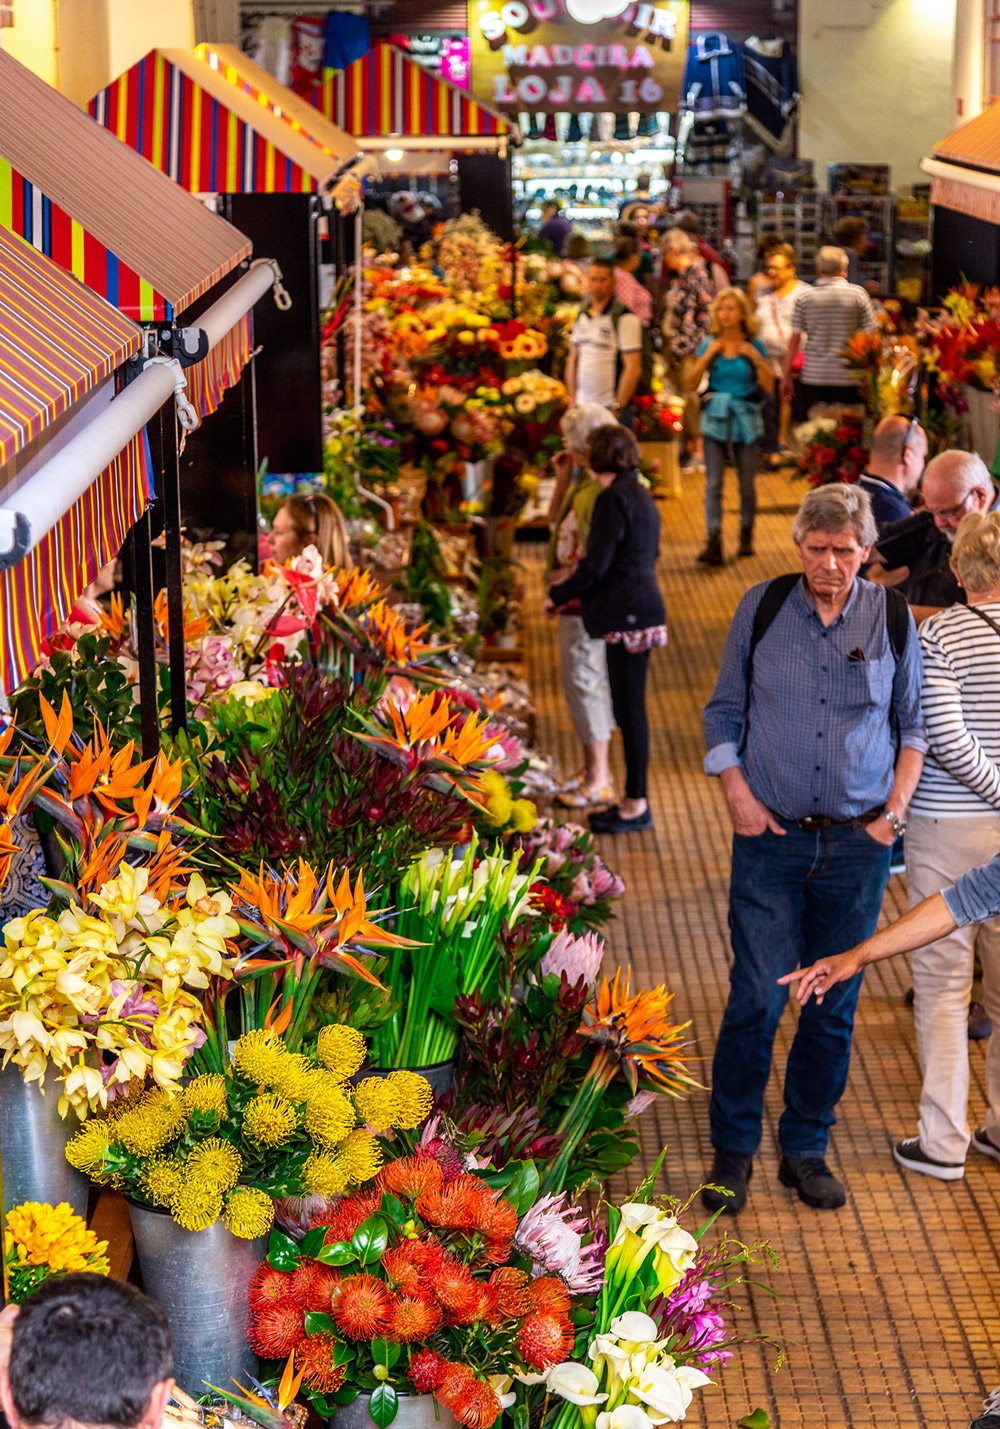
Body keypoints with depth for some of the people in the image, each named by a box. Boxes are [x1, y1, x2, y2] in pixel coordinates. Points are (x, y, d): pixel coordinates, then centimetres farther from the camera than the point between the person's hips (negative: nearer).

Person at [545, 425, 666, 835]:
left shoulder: (614, 499, -15)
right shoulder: (639, 495, 14)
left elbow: (595, 566, -18)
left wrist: (557, 595, -4)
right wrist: (576, 590, 27)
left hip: (628, 617, -10)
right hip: (641, 609, 10)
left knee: (630, 709, -3)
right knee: (629, 708, 14)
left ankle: (636, 806, 3)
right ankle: (634, 798, 20)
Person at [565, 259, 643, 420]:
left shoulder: (625, 318, -9)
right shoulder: (582, 315, 12)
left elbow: (633, 368, -12)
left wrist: (617, 408, -14)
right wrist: (573, 401, 12)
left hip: (610, 407, -6)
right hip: (582, 406, 6)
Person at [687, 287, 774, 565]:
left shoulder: (753, 345, 2)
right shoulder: (710, 344, 5)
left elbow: (768, 386, -2)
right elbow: (691, 382, -1)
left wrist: (755, 358, -13)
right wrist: (708, 355, -10)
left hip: (745, 418, 0)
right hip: (715, 418, 0)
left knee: (747, 482, 6)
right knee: (713, 483, -7)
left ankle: (746, 535, 24)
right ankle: (713, 541, -9)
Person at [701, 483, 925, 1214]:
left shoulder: (893, 618, 3)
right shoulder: (762, 607, 2)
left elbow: (914, 722, 12)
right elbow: (724, 710, 10)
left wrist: (895, 806, 0)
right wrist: (739, 795, -2)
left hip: (858, 845, 1)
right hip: (772, 837, -1)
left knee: (833, 1007, 8)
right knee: (757, 998, -5)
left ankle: (806, 1149, 22)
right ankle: (733, 1150, 11)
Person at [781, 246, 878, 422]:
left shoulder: (804, 297, 2)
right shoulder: (858, 294, 0)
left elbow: (794, 340, 3)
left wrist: (786, 376, 10)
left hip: (813, 376, 1)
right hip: (847, 377, -1)